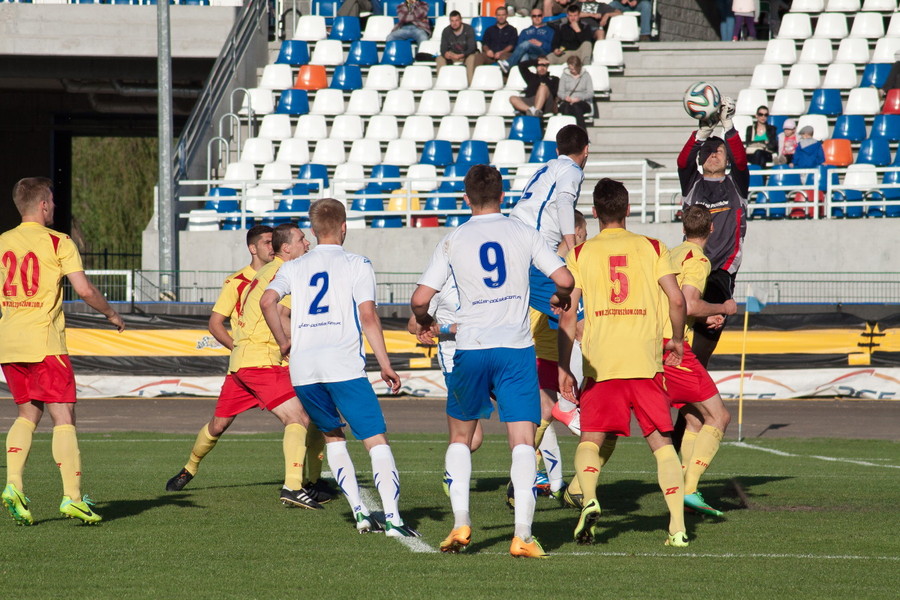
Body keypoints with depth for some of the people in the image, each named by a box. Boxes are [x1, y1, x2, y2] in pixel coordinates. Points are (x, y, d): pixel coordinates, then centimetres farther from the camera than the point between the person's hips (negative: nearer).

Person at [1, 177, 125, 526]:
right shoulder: (58, 243, -4)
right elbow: (84, 290, -10)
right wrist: (110, 314, 7)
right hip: (44, 341, -5)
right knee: (63, 417, -3)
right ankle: (72, 496, -12)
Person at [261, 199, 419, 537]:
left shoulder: (294, 268, 16)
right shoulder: (357, 265, 7)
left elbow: (268, 300, -1)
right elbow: (368, 316, -2)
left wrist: (283, 341, 12)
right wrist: (385, 365, 0)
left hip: (302, 369, 4)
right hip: (344, 364, -4)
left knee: (333, 436, 21)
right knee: (376, 440, -5)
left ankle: (359, 512, 10)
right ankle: (392, 517, -20)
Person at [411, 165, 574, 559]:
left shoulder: (453, 241, 2)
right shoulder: (523, 234, 3)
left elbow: (420, 298, -2)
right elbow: (564, 279, -2)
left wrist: (424, 322, 20)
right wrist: (561, 300, 21)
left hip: (471, 349, 0)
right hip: (517, 348, 0)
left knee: (460, 437, 19)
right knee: (523, 440, -4)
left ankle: (460, 523, 11)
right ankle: (523, 534, -15)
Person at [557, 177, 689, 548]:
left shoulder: (580, 254, 7)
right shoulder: (652, 248, 7)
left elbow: (568, 313, 0)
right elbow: (676, 299, -2)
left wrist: (564, 368, 3)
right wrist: (677, 340, 15)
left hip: (600, 364, 0)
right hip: (646, 361, 0)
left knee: (590, 442, 11)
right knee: (662, 444, 7)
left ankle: (589, 499, -18)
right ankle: (678, 526, -4)